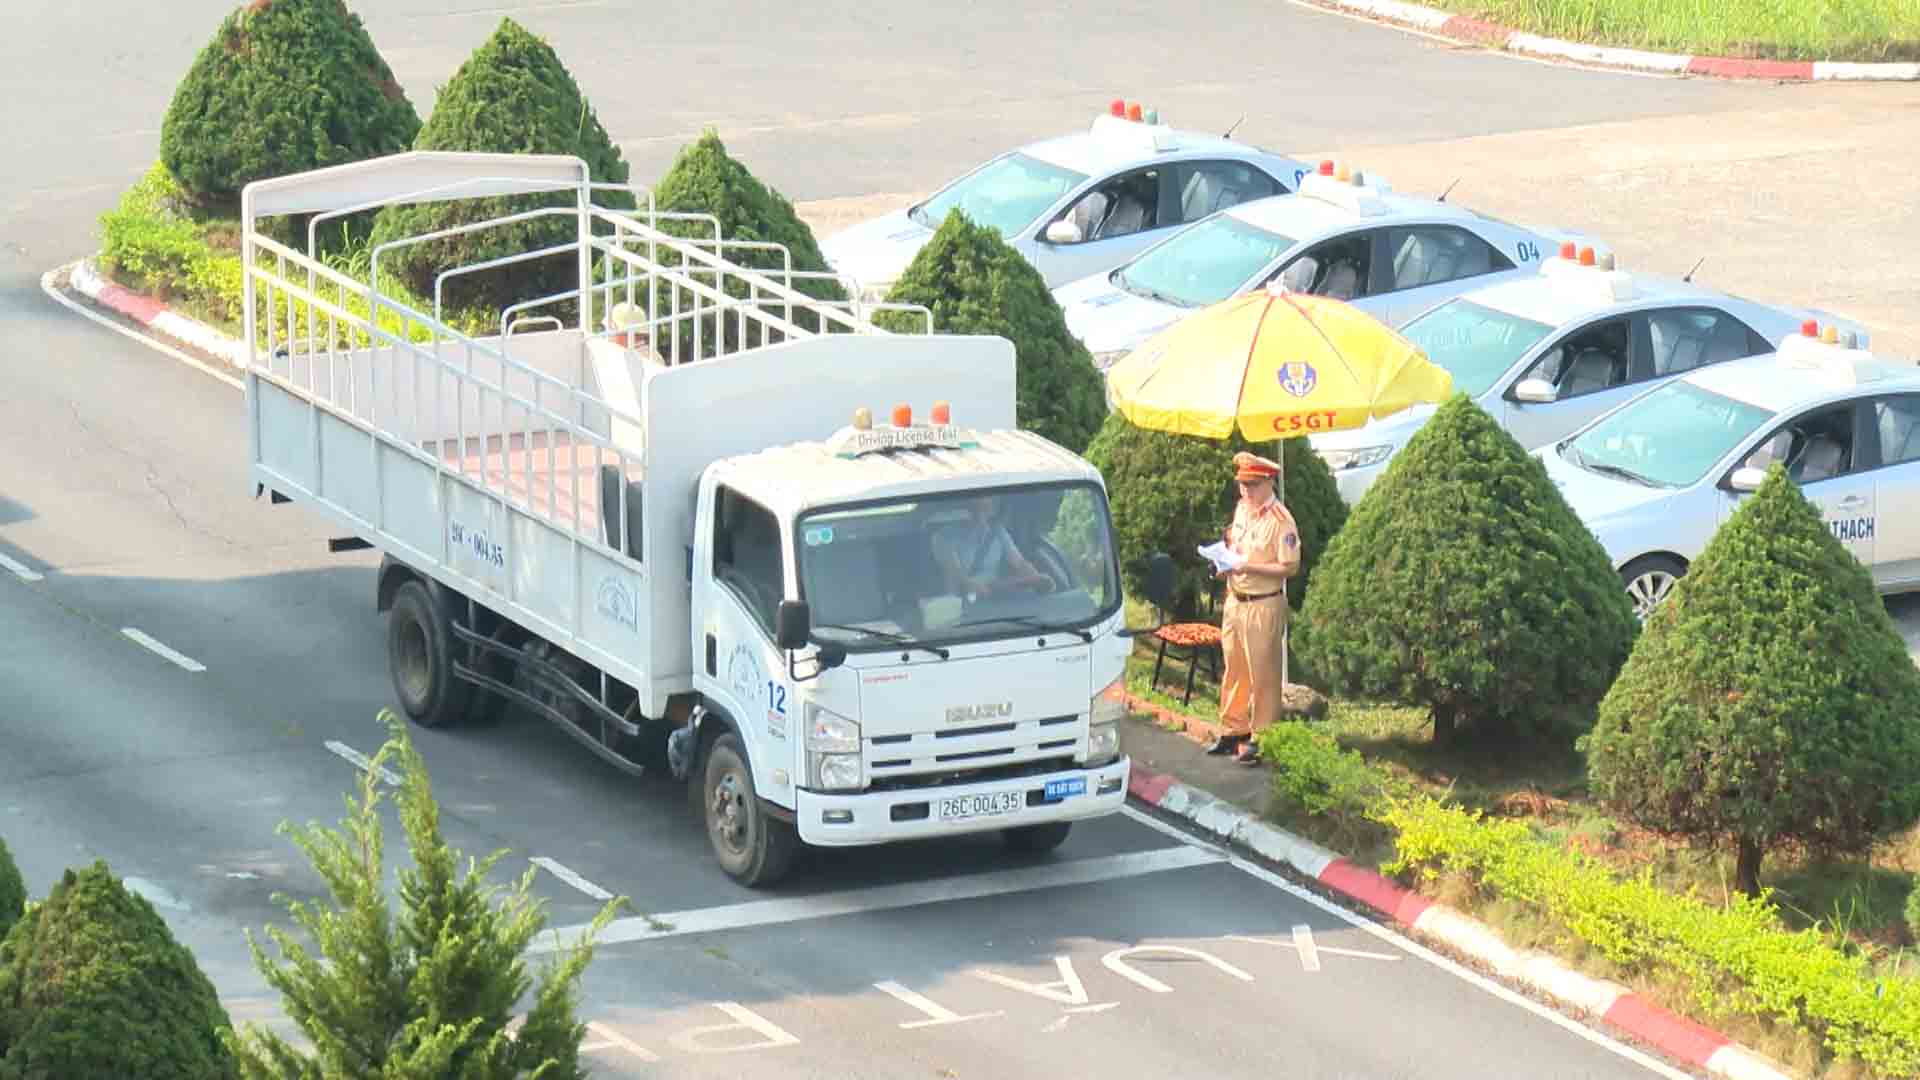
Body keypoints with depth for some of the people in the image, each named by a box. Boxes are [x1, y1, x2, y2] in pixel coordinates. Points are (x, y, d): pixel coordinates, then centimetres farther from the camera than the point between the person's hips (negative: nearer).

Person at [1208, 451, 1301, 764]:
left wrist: (1248, 568, -23)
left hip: (1263, 606, -8)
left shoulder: (1280, 520, -16)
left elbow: (1290, 567, -19)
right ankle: (1233, 731, 27)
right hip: (1234, 601, 8)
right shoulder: (1241, 509, 8)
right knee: (1233, 671, 16)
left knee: (1262, 676, 1)